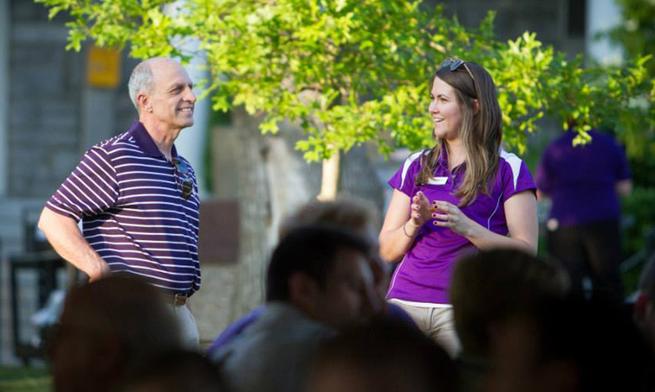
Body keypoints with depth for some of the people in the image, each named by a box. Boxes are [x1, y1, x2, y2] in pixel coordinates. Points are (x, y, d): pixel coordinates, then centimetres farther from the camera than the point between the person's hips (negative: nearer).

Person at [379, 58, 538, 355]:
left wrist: (467, 228, -16)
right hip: (406, 302, 4)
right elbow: (387, 251, 14)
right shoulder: (417, 167, 16)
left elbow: (526, 251, -4)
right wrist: (414, 225, -7)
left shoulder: (507, 170, 3)